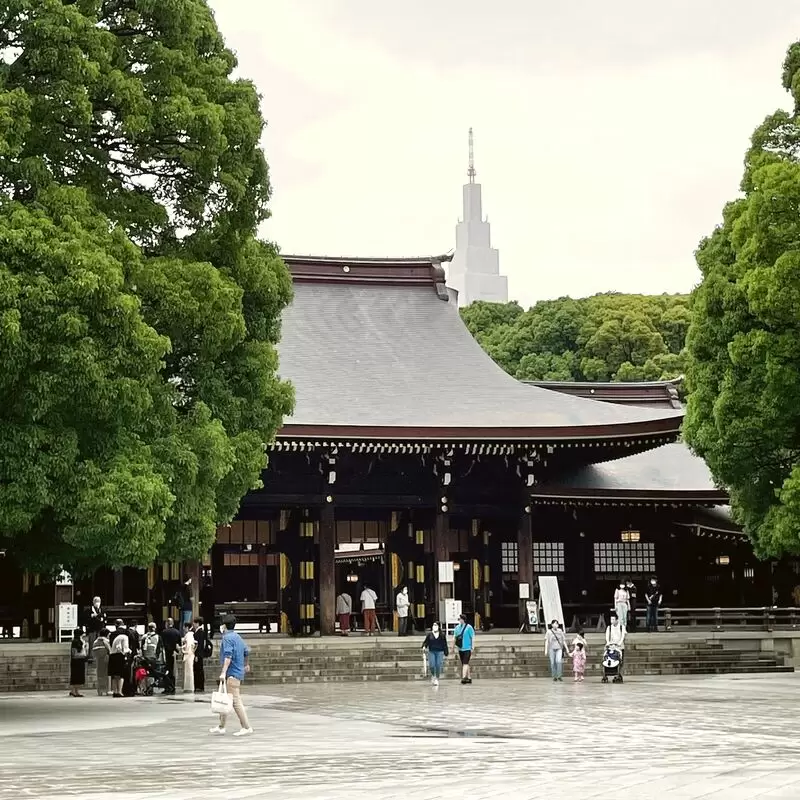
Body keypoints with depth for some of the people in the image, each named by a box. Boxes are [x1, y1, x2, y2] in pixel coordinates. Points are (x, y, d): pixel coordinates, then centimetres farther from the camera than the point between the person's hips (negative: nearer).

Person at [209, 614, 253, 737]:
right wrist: (246, 665, 45)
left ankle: (247, 728, -11)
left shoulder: (227, 637, -13)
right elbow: (246, 651, 27)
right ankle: (221, 727, 20)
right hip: (239, 671, 10)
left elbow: (228, 656, -24)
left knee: (236, 701, -10)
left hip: (232, 673, -10)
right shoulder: (238, 637, 15)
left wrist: (223, 672, -31)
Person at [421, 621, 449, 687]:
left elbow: (445, 645, 9)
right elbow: (426, 642, 7)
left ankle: (437, 679, 8)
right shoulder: (429, 635, 6)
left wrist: (446, 654, 8)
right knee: (432, 665, -11)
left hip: (440, 652, 0)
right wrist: (424, 646, -14)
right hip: (431, 652, 0)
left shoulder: (442, 635, 6)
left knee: (438, 666, -7)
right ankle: (433, 675, 18)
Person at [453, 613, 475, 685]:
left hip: (467, 649, -6)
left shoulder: (469, 627, -6)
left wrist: (473, 648, -8)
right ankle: (469, 678, 18)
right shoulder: (457, 627, 10)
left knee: (465, 663, -16)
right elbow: (454, 637, 17)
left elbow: (473, 638, -5)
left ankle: (464, 677, -25)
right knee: (464, 664, 10)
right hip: (460, 649, 6)